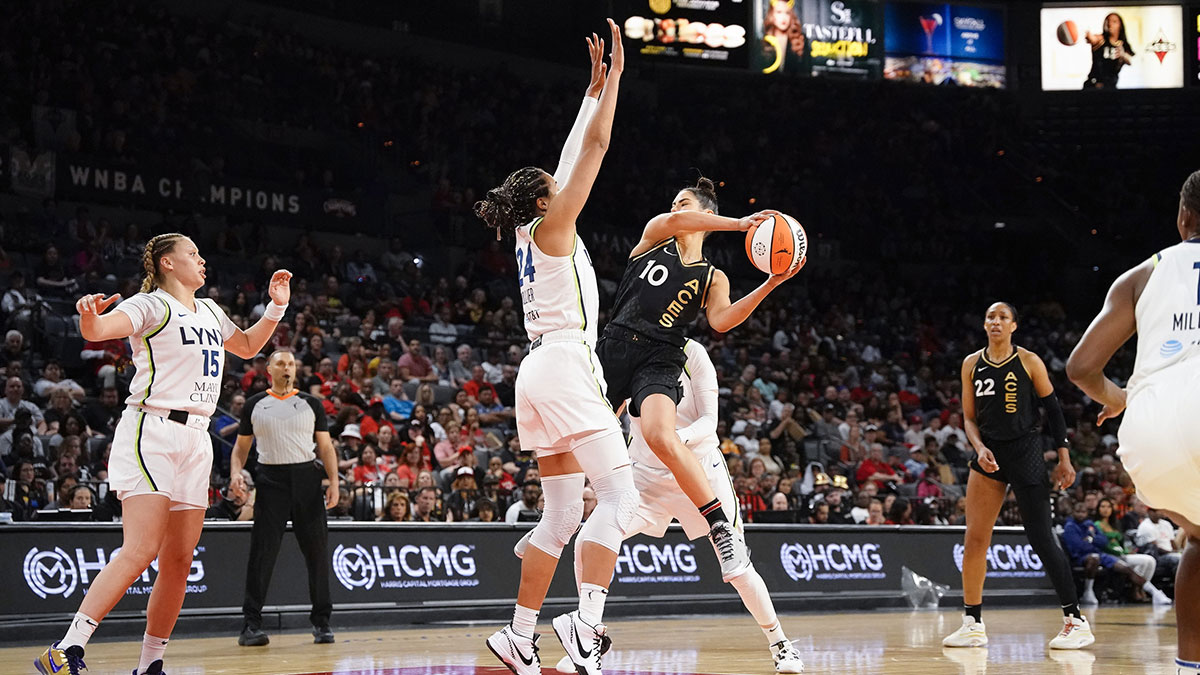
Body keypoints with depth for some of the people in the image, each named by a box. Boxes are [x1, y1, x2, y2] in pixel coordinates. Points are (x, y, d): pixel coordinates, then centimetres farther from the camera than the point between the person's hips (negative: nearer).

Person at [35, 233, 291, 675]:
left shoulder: (209, 311, 20)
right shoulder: (152, 305, -3)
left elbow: (247, 347, 39)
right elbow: (98, 331, -21)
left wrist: (276, 309, 24)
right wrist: (90, 315, -44)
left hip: (195, 440, 8)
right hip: (151, 431, -8)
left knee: (179, 561, 4)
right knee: (140, 552, -20)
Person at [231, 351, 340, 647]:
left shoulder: (311, 403, 10)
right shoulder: (254, 405, 10)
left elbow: (326, 447, 8)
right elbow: (241, 446, 14)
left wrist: (333, 482, -5)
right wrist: (236, 473, -5)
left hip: (307, 478, 1)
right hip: (271, 479, -1)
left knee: (317, 552, 1)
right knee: (262, 552, -6)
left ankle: (321, 622, 10)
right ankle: (251, 623, -3)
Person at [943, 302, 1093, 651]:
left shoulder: (1028, 361, -3)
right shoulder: (972, 364, 7)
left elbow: (1053, 409, 1)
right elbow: (969, 416, 11)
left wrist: (1064, 458, -4)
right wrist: (980, 448, -7)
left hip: (1026, 454, -4)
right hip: (989, 455, 4)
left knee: (1042, 538, -6)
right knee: (974, 540, -2)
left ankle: (1077, 621, 2)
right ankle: (973, 623, 6)